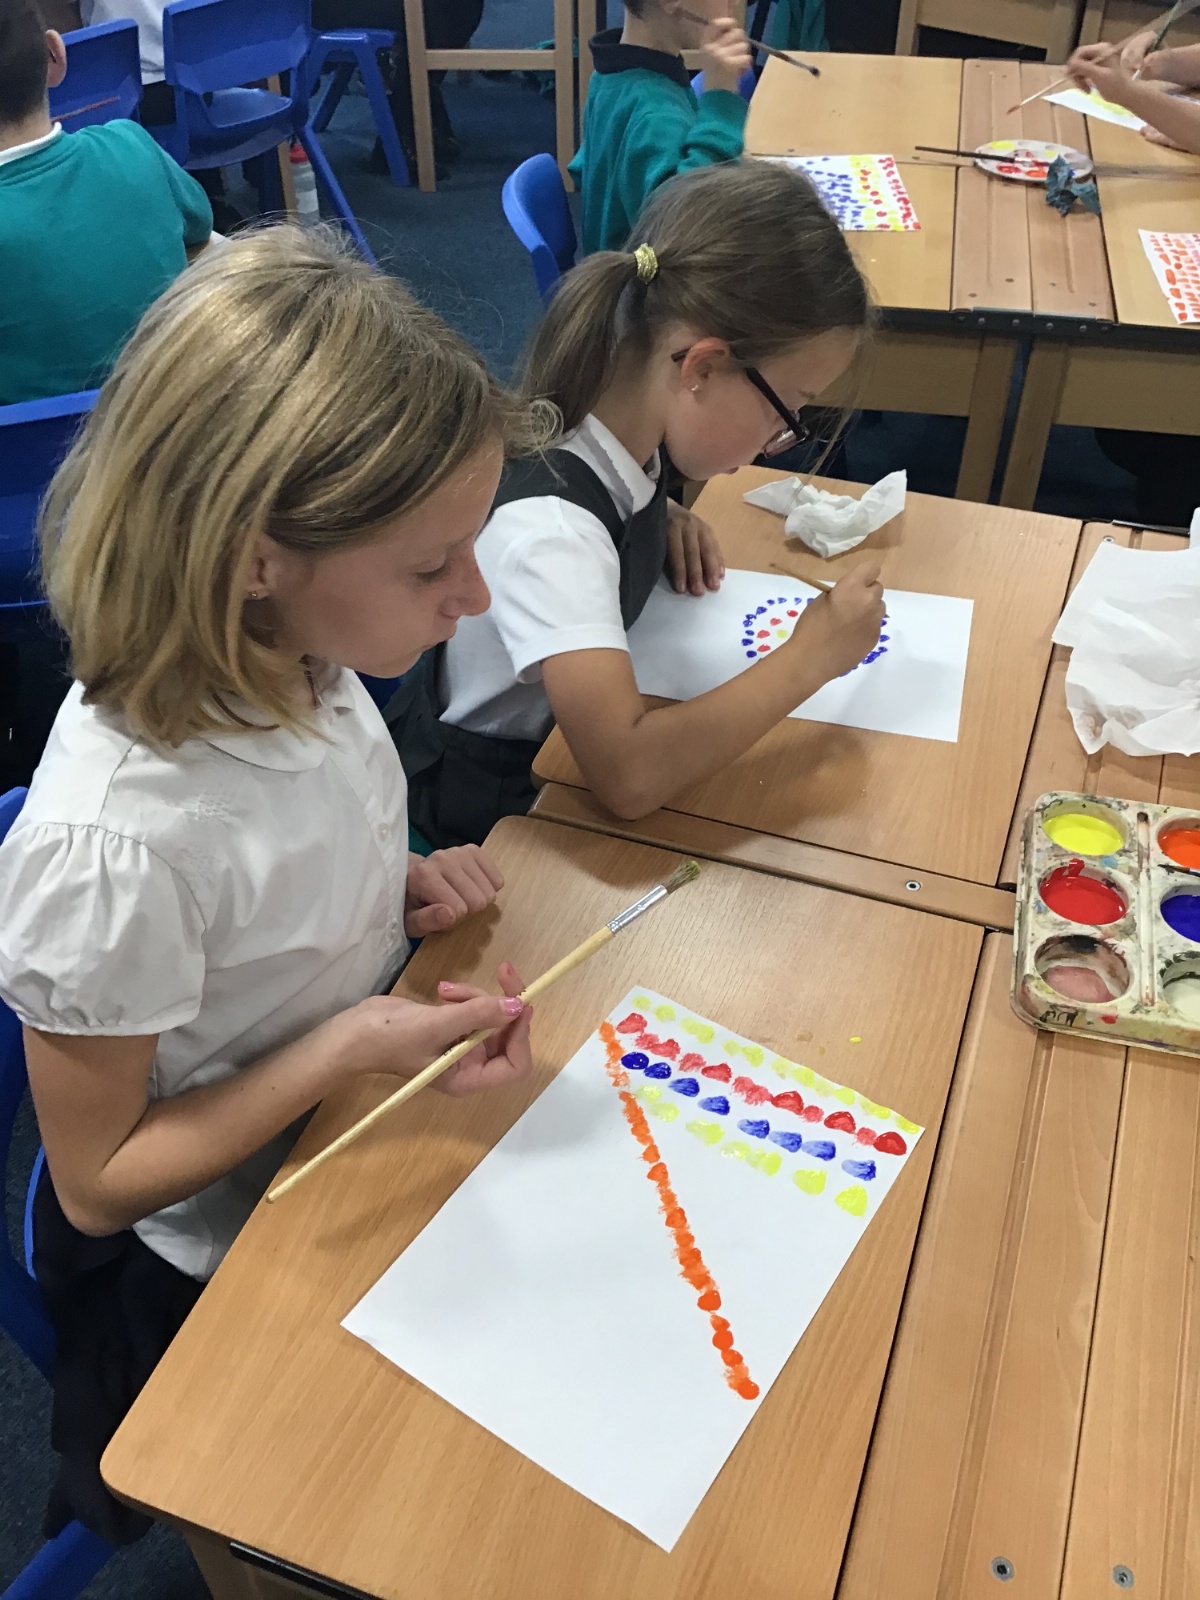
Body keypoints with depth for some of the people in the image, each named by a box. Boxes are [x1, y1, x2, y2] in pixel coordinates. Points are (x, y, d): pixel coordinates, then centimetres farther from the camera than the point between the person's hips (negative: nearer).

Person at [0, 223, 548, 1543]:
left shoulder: (289, 658, -17)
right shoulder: (114, 843, -38)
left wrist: (402, 887, -13)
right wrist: (343, 1052, -32)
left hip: (349, 1137, 6)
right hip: (202, 1278, -6)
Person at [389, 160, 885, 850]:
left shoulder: (616, 407, -10)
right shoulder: (550, 528, -34)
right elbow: (629, 774, -43)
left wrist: (662, 517, -5)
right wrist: (810, 656, -32)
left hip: (574, 719, 7)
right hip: (495, 790, -7)